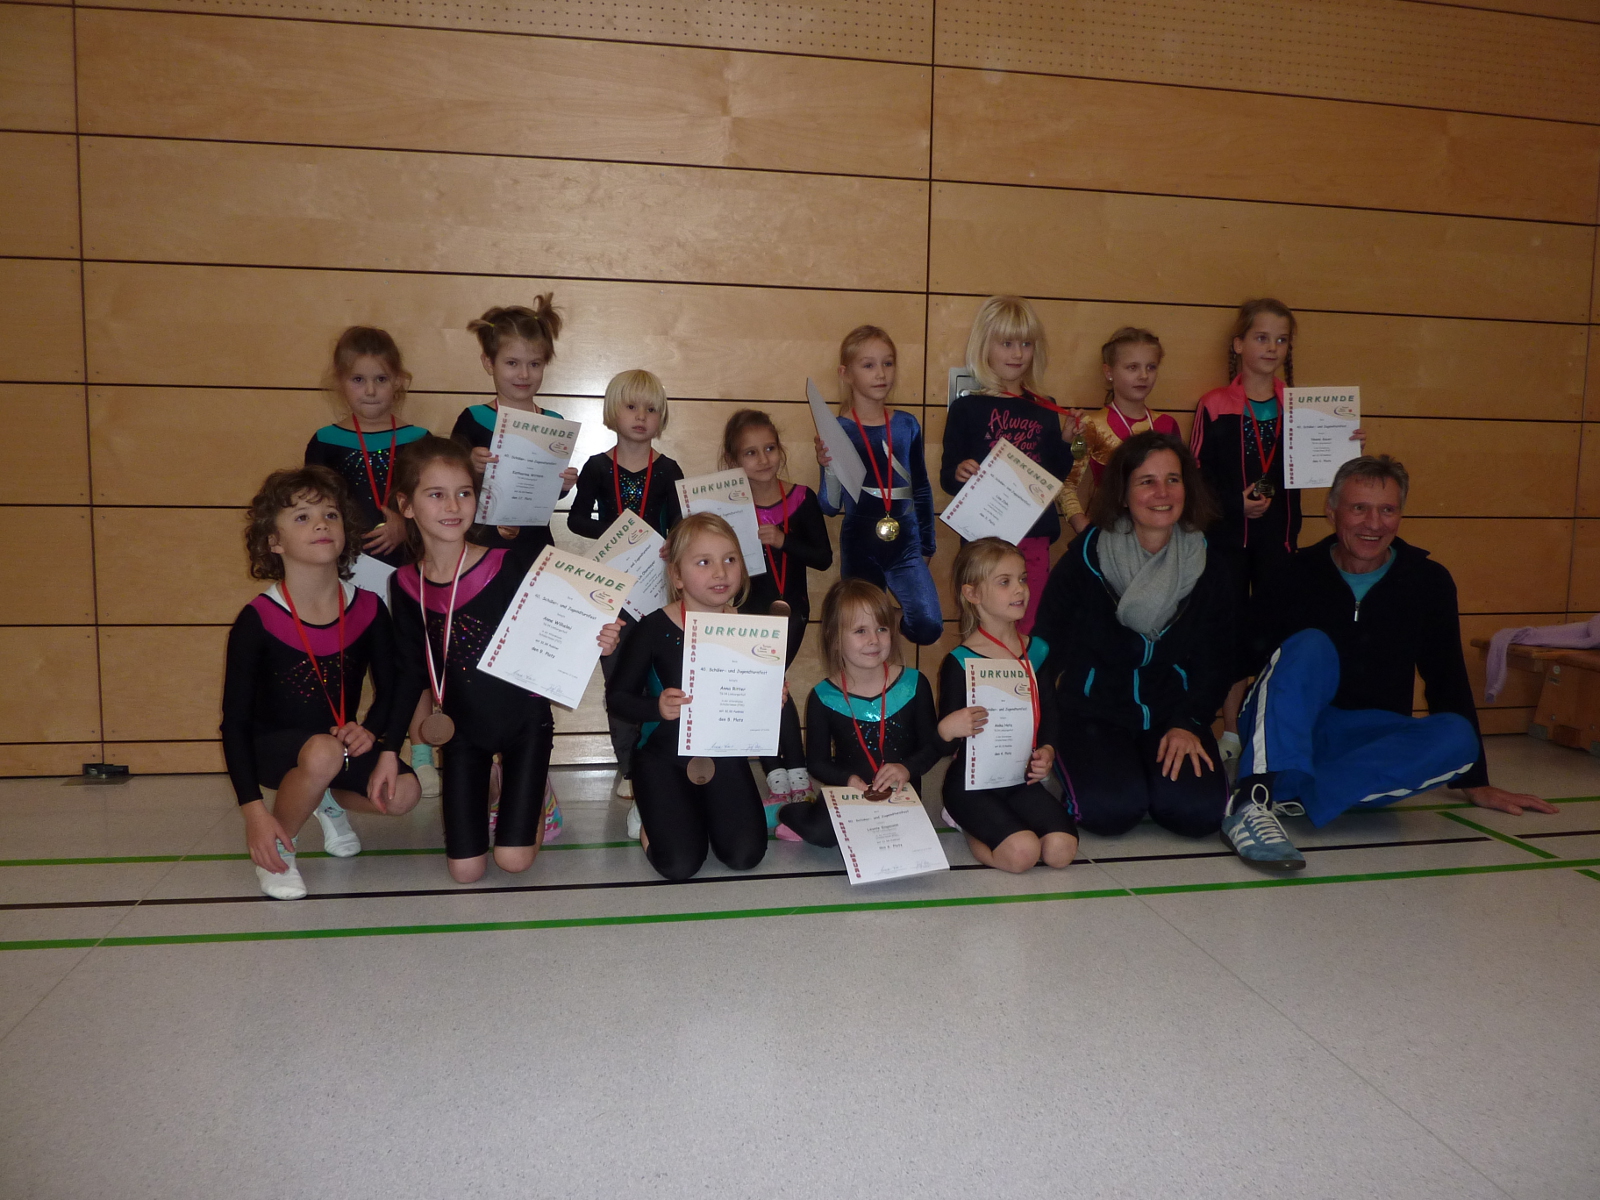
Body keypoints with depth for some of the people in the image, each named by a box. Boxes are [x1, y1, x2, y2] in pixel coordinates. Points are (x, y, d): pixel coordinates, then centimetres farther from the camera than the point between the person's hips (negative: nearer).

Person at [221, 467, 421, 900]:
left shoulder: (368, 609, -9)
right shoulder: (258, 620, -18)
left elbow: (394, 686, 3)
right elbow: (234, 721, -14)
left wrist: (374, 732, -18)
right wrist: (254, 811, -20)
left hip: (340, 740, 4)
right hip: (272, 746, -4)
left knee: (403, 794, -22)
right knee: (323, 754, -38)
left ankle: (330, 801, 15)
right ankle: (278, 848, -7)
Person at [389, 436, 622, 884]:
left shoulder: (510, 565, -17)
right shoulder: (406, 586, -6)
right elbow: (412, 671, 4)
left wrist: (596, 642, -30)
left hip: (524, 717, -3)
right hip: (463, 728, 3)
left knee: (513, 859, -8)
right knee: (465, 871, 3)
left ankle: (533, 789, 25)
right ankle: (492, 786, 33)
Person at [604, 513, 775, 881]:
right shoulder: (654, 629, -17)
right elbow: (616, 697, -12)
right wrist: (657, 707, -31)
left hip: (723, 752, 3)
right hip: (664, 754, -3)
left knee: (745, 856, -8)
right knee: (680, 865, -13)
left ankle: (702, 807, 22)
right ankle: (653, 813, 20)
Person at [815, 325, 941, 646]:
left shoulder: (906, 425, 3)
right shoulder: (837, 430, -6)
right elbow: (830, 507, -7)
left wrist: (927, 545, 17)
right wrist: (828, 467, -24)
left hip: (906, 546, 2)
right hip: (859, 549, -2)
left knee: (928, 627, -15)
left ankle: (896, 620, 17)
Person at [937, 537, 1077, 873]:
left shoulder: (1036, 650, 8)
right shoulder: (960, 662, -10)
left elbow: (1048, 714, 14)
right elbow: (946, 730, -8)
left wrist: (1047, 752, -6)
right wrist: (946, 729, -32)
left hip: (1020, 779, 6)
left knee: (1061, 849, -16)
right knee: (1022, 852, -24)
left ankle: (981, 823, 9)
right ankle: (972, 829, 7)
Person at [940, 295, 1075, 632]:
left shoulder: (1045, 409, 9)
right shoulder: (967, 408, -2)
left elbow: (1056, 474, 15)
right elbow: (946, 477, -5)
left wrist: (1069, 441, -1)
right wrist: (958, 474, -26)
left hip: (1035, 535, 4)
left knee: (1028, 630, 11)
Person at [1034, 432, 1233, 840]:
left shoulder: (1209, 568, 1)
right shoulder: (1086, 557, -7)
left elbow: (1215, 661, 6)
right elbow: (1047, 644, -3)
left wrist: (1188, 723, -9)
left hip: (1173, 714, 3)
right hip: (1093, 711, -2)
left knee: (1199, 811, -21)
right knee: (1111, 808, -26)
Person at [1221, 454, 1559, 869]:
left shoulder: (1429, 582, 3)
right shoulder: (1296, 575, -5)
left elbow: (1448, 681, 9)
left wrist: (1476, 783, 11)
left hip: (1371, 741, 3)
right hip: (1286, 732, -3)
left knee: (1457, 737, -26)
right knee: (1311, 645, -29)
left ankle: (1292, 795, -36)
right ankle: (1254, 799, -47)